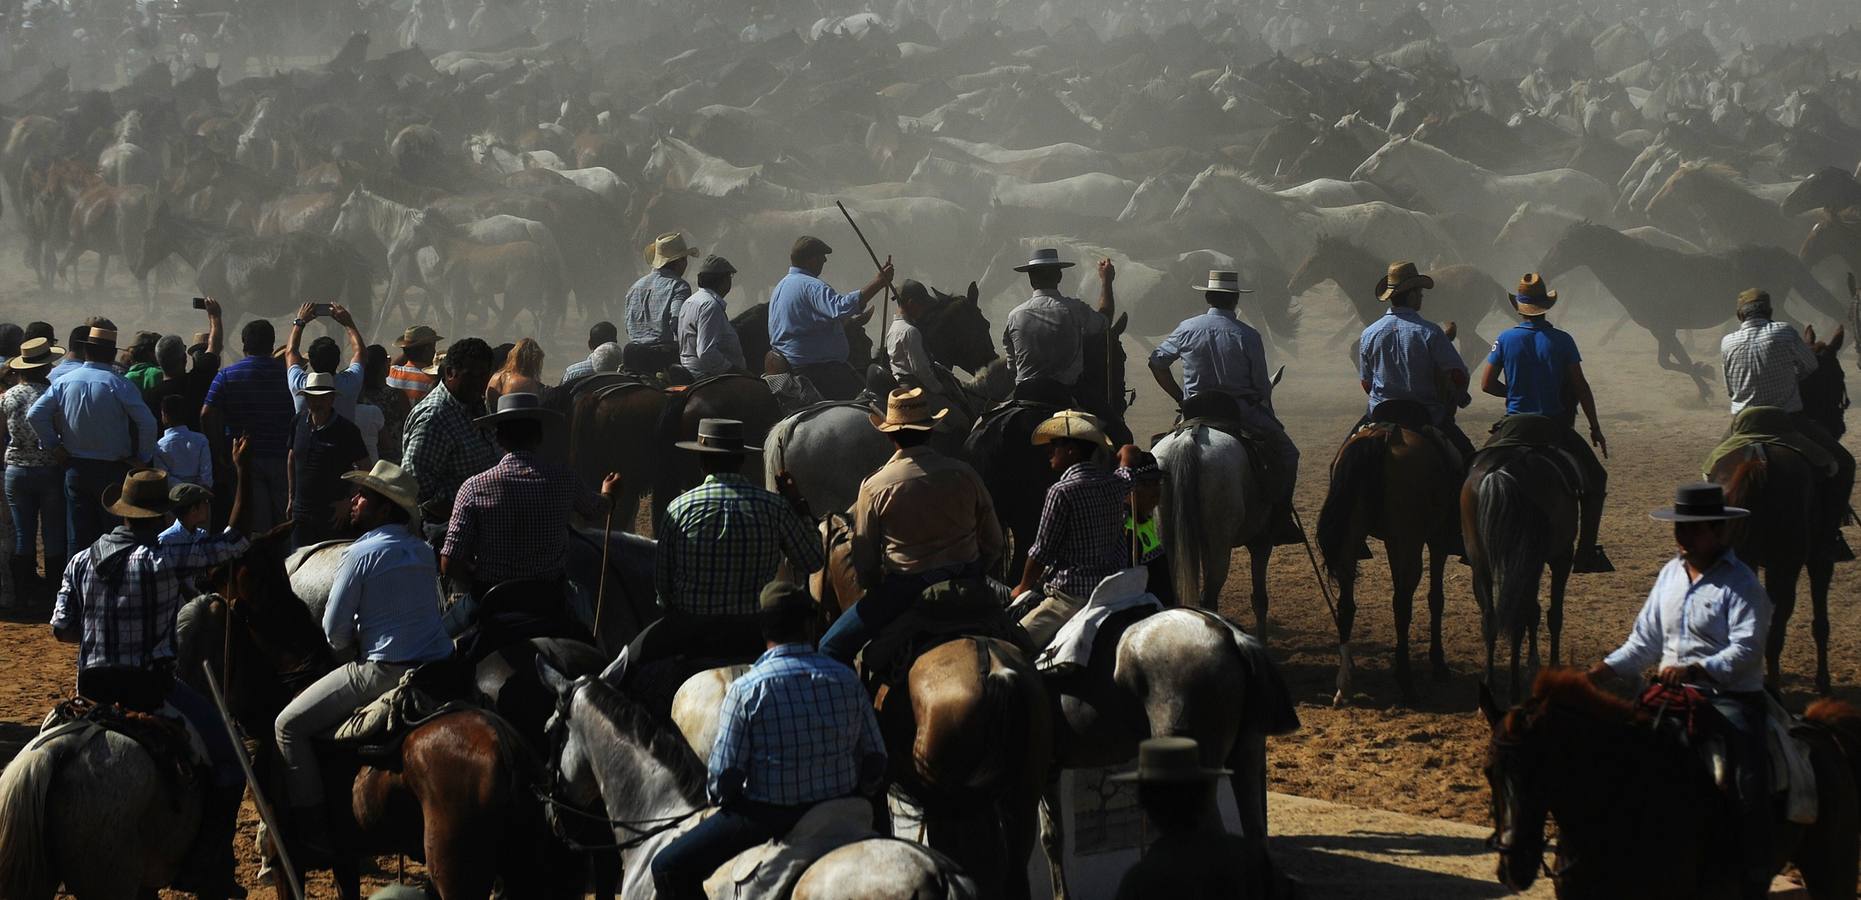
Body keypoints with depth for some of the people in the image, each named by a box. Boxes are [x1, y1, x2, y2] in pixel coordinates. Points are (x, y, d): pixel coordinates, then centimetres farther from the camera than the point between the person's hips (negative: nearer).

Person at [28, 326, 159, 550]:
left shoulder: (64, 382, 0)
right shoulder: (119, 384, -12)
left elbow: (35, 414, -3)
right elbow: (147, 423, -18)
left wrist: (53, 446, 5)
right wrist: (143, 458, -4)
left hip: (75, 470, 3)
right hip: (112, 470, -3)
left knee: (78, 536, 8)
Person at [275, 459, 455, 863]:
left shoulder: (362, 554, -10)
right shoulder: (423, 551, 12)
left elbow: (334, 630, -7)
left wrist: (349, 649, 14)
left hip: (384, 672, -8)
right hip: (439, 665, 8)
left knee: (290, 725, 1)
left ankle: (311, 838, -3)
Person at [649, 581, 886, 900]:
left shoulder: (746, 690, -15)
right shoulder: (847, 680, -3)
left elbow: (722, 779, -13)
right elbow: (875, 764, 2)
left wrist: (718, 794, 9)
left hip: (766, 819, -5)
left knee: (668, 868, 7)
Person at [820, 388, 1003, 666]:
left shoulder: (875, 487, -6)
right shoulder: (964, 474, 1)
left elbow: (864, 562, 0)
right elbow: (994, 546, 8)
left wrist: (878, 590, 19)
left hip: (905, 591, -4)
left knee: (831, 649, 3)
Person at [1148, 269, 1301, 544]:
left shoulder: (1187, 329, 1)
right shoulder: (1248, 336, -7)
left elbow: (1157, 361, 11)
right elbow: (1262, 386, -2)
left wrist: (1180, 397, 19)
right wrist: (1269, 419, 15)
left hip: (1195, 412, 3)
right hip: (1243, 412, -3)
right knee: (1286, 453, 12)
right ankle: (1279, 520, 4)